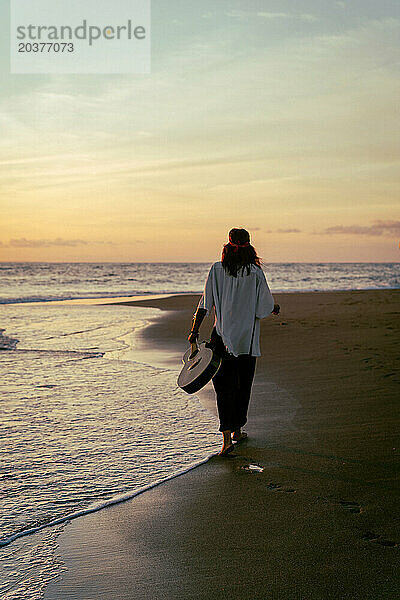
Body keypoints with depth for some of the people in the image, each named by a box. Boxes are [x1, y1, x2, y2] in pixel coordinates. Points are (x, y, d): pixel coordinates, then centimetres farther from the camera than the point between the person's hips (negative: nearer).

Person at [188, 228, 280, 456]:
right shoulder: (255, 273, -8)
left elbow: (206, 303, -4)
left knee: (224, 385, 1)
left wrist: (195, 330, 3)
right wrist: (276, 309, 18)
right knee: (243, 385, 16)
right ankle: (237, 430, 28)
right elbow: (266, 307, -5)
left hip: (223, 337, 0)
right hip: (248, 339, 0)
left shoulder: (217, 270, -5)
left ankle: (227, 436, -11)